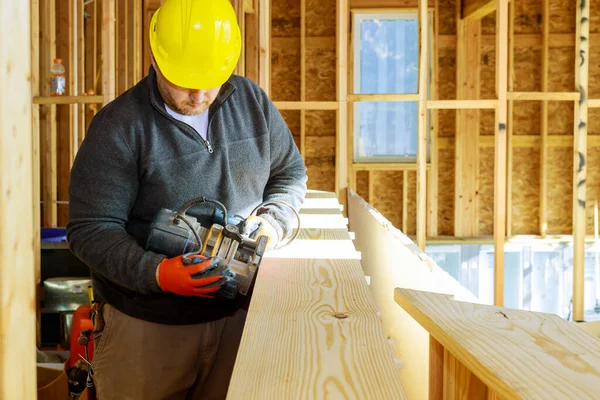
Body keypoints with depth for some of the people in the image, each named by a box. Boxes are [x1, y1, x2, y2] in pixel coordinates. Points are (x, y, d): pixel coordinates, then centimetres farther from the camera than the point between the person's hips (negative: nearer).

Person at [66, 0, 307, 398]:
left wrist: (272, 221, -7)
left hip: (237, 315, 4)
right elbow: (91, 229, -14)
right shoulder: (119, 126, -13)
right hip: (145, 324, -3)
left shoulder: (253, 102, 0)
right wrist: (155, 273, -30)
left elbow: (291, 173, 12)